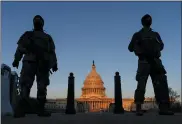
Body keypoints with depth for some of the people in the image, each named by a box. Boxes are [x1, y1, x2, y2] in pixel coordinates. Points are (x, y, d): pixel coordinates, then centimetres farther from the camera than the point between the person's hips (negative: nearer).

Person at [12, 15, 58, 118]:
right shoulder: (28, 35, 25)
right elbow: (20, 48, 12)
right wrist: (16, 60, -5)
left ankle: (41, 109, -8)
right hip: (29, 62, -1)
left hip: (43, 63, 2)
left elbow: (52, 52, 17)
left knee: (42, 86, -6)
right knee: (26, 84, -15)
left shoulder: (48, 37, 27)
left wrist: (54, 64, 2)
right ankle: (21, 108, -23)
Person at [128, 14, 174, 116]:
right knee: (141, 84, -10)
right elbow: (131, 48, 9)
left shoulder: (156, 34, 24)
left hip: (155, 61, 4)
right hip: (144, 61, -4)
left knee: (161, 82, -6)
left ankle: (164, 108, -7)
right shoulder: (138, 35, 13)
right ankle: (139, 108, -11)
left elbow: (161, 46, 20)